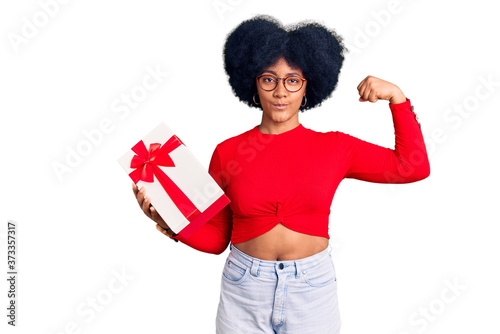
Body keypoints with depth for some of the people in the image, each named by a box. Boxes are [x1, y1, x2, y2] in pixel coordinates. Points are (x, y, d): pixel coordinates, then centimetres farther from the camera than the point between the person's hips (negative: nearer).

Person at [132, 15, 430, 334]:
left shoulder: (334, 148, -2)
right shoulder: (227, 152, -3)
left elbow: (414, 167, -1)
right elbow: (215, 238, 2)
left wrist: (396, 97, -5)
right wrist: (168, 221, -14)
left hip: (312, 287, 0)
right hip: (243, 292, 0)